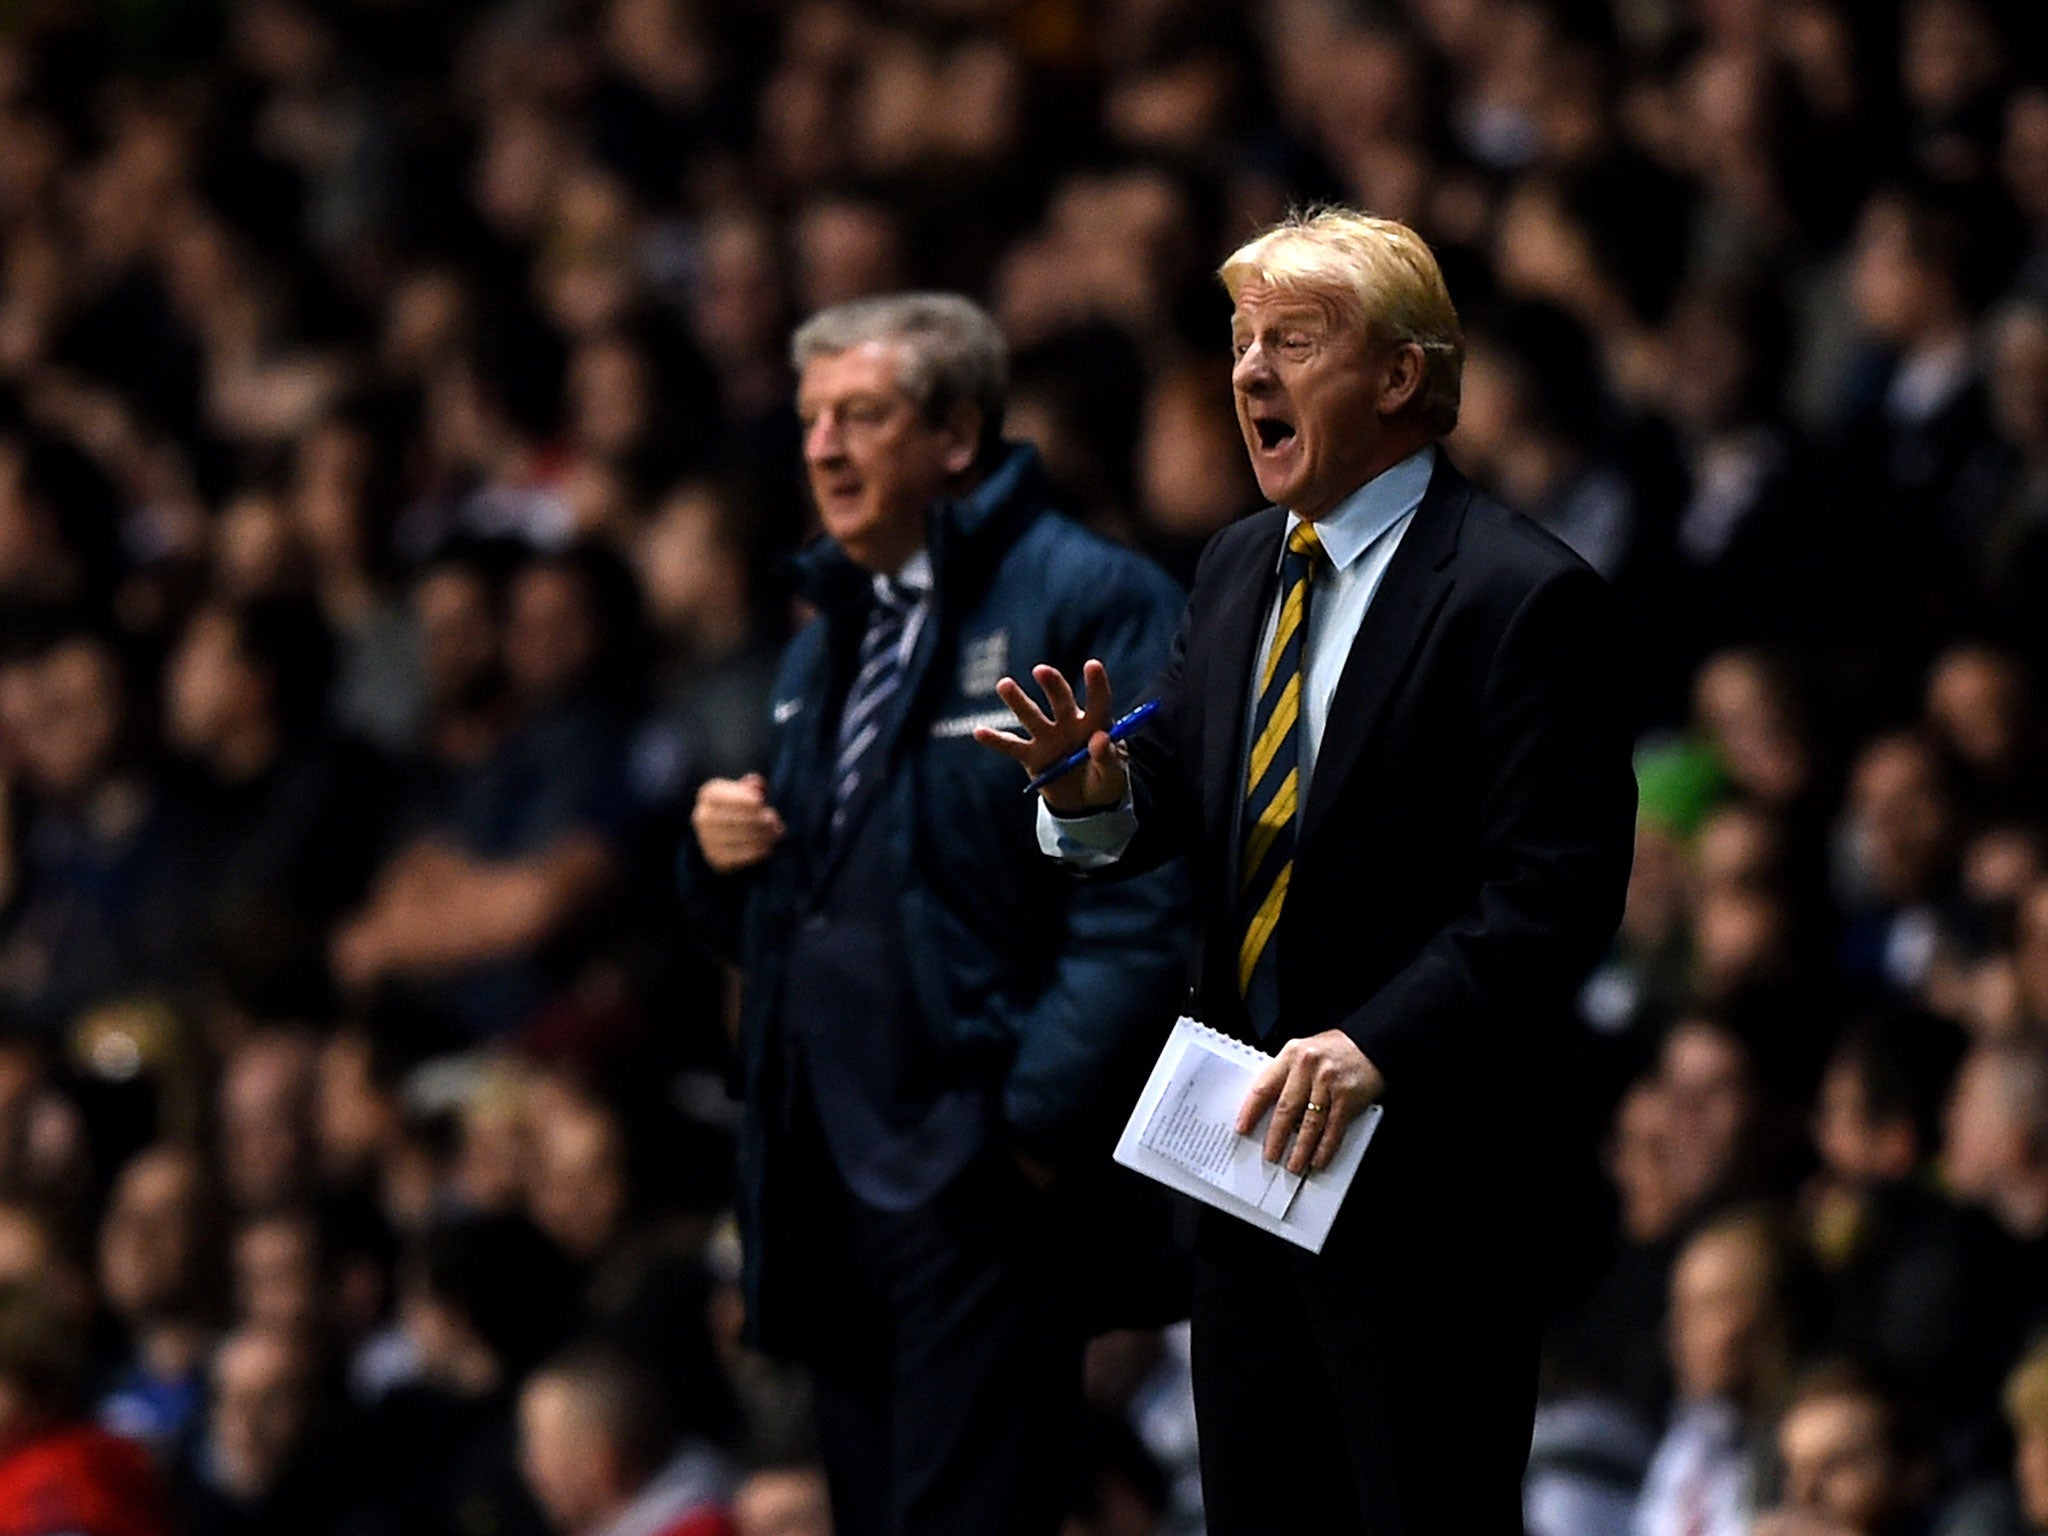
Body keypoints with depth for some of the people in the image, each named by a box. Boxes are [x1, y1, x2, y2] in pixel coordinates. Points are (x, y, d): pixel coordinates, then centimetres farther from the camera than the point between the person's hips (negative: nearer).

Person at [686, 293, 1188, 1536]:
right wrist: (729, 861, 5)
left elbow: (1141, 903, -15)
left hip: (977, 1163, -9)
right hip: (830, 1155, 9)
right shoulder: (836, 627, 20)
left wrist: (1036, 1116, -21)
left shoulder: (1090, 603, -7)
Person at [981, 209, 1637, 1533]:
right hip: (1247, 1130, 8)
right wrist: (1096, 786, -9)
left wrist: (1377, 1046, -28)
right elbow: (1186, 795, 14)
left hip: (1418, 1162, -8)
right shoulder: (1239, 569, 12)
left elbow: (1559, 891, -20)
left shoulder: (1524, 596, -14)